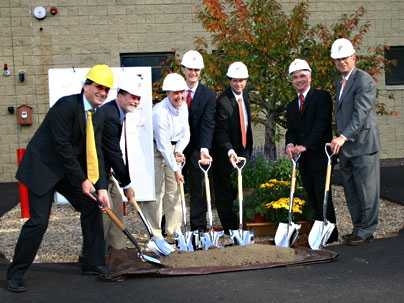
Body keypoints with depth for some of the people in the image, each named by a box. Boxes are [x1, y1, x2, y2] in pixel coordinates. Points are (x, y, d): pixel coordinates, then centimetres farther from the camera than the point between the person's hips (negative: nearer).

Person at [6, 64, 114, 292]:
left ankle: (93, 264, 19)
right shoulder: (66, 105, -23)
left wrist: (101, 187, -11)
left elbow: (96, 153, -1)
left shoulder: (98, 117, 1)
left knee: (92, 208, 6)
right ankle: (16, 274, 7)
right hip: (42, 167, -8)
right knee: (39, 221, -11)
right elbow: (62, 146, -23)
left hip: (68, 169, 8)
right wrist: (82, 180, -18)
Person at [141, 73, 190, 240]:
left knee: (174, 191, 8)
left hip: (173, 151, 7)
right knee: (156, 193, -6)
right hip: (155, 150, -7)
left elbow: (185, 134, 6)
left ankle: (173, 232, 16)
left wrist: (179, 151, -12)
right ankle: (155, 235, 2)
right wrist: (176, 169, -25)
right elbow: (163, 145, -26)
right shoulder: (160, 112, -25)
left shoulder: (183, 107, -1)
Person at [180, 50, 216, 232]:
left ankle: (198, 228, 8)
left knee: (198, 189, 3)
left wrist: (204, 148, -26)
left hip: (197, 150, -1)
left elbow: (208, 125, -11)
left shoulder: (208, 95, -1)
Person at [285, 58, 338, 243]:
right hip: (303, 159, 6)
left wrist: (305, 145, -22)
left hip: (320, 155, -6)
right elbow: (290, 131, 12)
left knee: (323, 196, -7)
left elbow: (322, 124, -13)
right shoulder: (291, 106, 19)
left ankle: (330, 234, 0)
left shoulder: (322, 97, -2)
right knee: (312, 198, 8)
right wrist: (290, 144, -11)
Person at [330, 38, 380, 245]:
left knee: (366, 190, -2)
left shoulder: (364, 80, -9)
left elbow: (360, 113, -20)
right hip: (344, 146, 9)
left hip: (362, 144, -9)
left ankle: (366, 231, 6)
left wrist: (343, 136, -27)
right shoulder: (340, 83, 19)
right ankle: (358, 228, 21)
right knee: (351, 191, 12)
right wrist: (339, 139, 16)